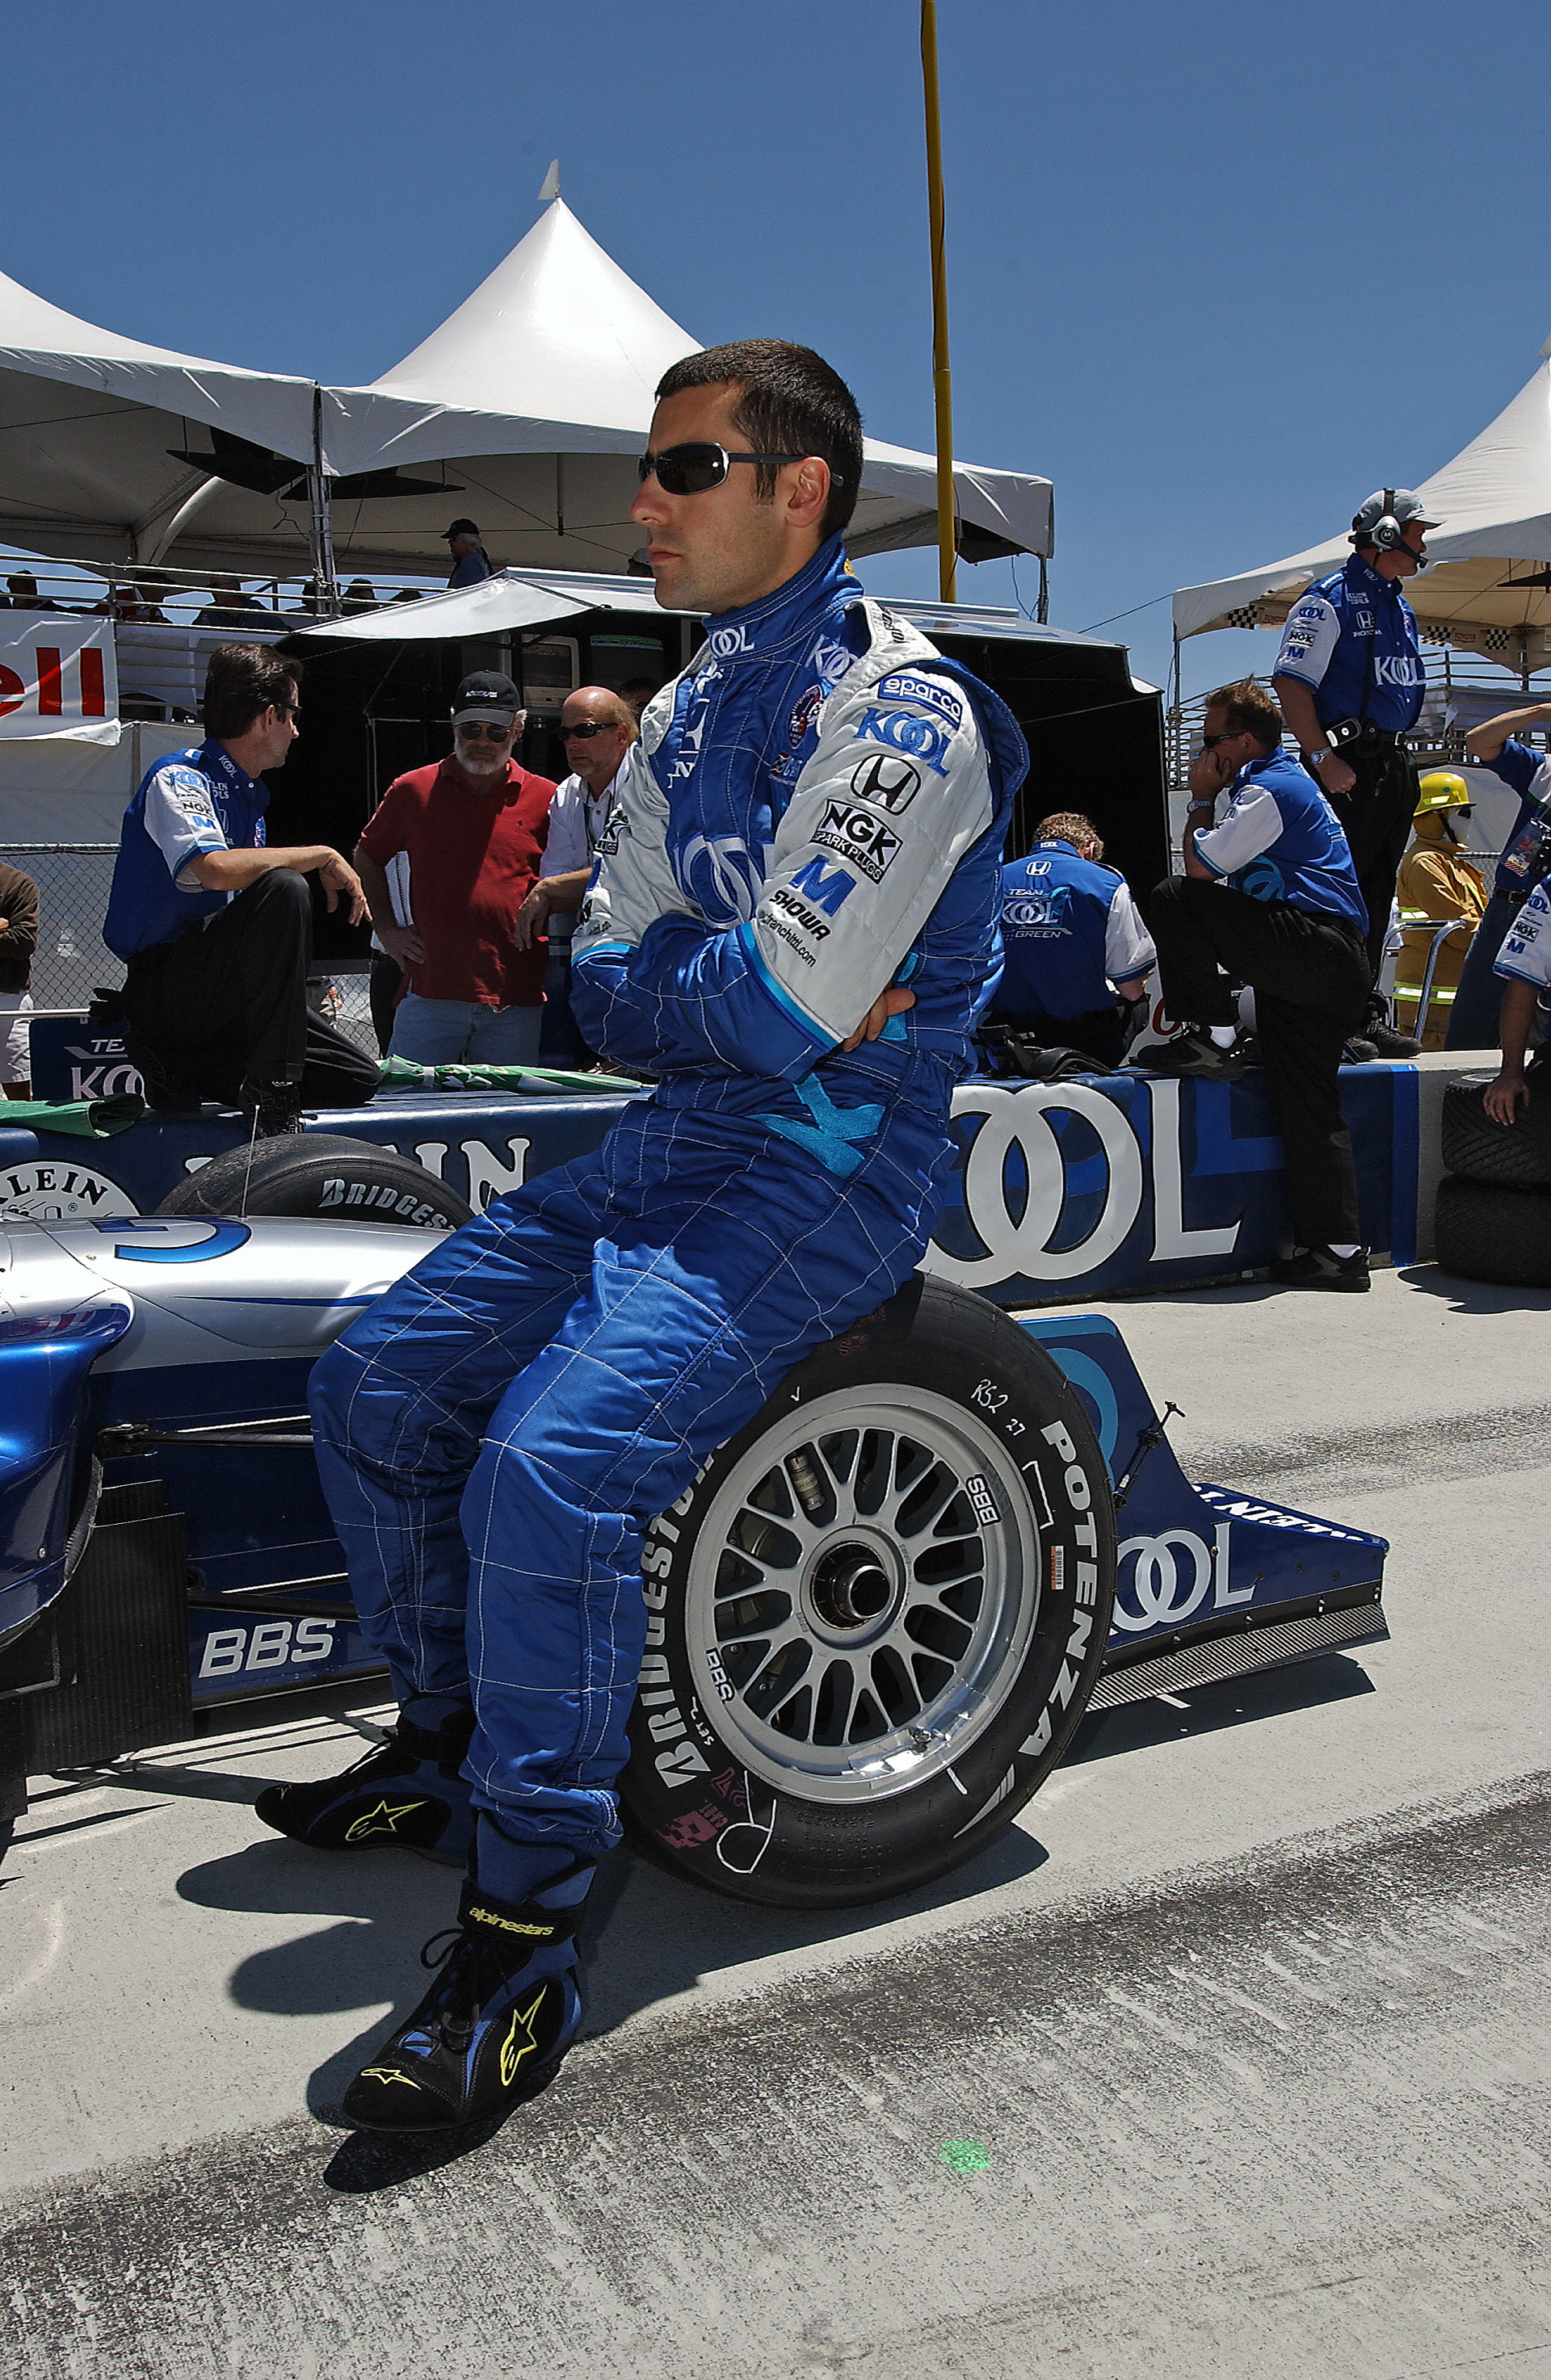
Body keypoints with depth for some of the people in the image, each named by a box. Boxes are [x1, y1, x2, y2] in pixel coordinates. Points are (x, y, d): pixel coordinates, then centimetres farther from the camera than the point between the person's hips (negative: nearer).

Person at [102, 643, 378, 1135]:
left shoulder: (247, 797, 19)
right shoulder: (178, 778, -10)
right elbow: (215, 870, -31)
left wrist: (301, 983, 15)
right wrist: (323, 856, -20)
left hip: (220, 1002, 9)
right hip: (164, 987, -9)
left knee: (357, 1080, -1)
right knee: (283, 886, -31)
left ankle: (180, 1066, 3)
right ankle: (270, 1090, -30)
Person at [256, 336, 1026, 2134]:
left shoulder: (903, 713, -14)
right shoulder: (689, 718, 15)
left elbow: (772, 1008, -22)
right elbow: (606, 993, 10)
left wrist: (664, 987, -3)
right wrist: (729, 991, -8)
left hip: (825, 1169, -9)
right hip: (668, 1141, 9)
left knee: (552, 1464, -29)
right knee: (374, 1387, 5)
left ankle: (520, 1947, -15)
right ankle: (452, 1748, 22)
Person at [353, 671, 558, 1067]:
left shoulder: (546, 798, 6)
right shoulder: (413, 790, 9)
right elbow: (366, 858, 22)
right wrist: (386, 928, 12)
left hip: (517, 1001, 0)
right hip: (431, 989, 0)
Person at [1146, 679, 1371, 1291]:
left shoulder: (1268, 790, -7)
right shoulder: (1290, 780, 25)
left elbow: (1201, 867, -9)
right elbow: (1235, 887, 28)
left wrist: (1202, 798, 4)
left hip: (1313, 951, -10)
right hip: (1338, 969, 10)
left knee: (1175, 898, -12)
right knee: (1307, 1106, 7)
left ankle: (1213, 1037, -7)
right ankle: (1337, 1249, 7)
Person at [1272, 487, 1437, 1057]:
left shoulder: (1399, 606, 20)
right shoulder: (1329, 599, -7)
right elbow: (1290, 683, -14)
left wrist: (1401, 763, 20)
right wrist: (1323, 758, -21)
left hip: (1394, 764, 9)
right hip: (1348, 766, -9)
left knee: (1377, 895, 9)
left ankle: (1367, 1012, 14)